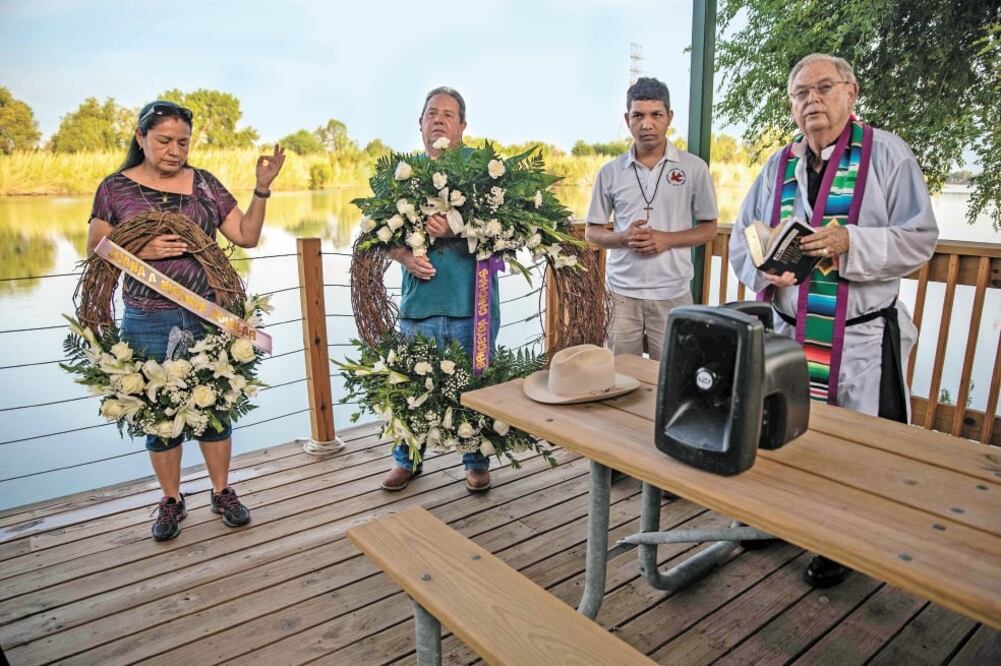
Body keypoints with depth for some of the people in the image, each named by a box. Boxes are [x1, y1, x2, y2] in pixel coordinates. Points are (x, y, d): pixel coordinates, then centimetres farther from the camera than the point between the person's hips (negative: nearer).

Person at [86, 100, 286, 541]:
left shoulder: (203, 183, 5)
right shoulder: (116, 188, 2)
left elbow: (246, 236, 2)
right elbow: (95, 253, 2)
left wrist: (262, 188, -9)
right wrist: (141, 251, -16)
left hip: (208, 315, 1)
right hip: (148, 322, -1)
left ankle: (222, 492, 27)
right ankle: (171, 501, 28)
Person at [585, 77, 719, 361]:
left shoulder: (694, 168, 1)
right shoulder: (610, 172, 4)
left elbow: (709, 229, 6)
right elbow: (592, 232, 10)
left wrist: (667, 239, -11)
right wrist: (624, 237, -11)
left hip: (672, 294, -1)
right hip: (621, 292, 1)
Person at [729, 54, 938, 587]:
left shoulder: (886, 154, -2)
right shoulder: (777, 166, 10)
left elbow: (919, 239, -6)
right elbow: (741, 239, 12)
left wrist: (851, 243, -22)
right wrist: (765, 268, -9)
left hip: (862, 338, -4)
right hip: (787, 332, 4)